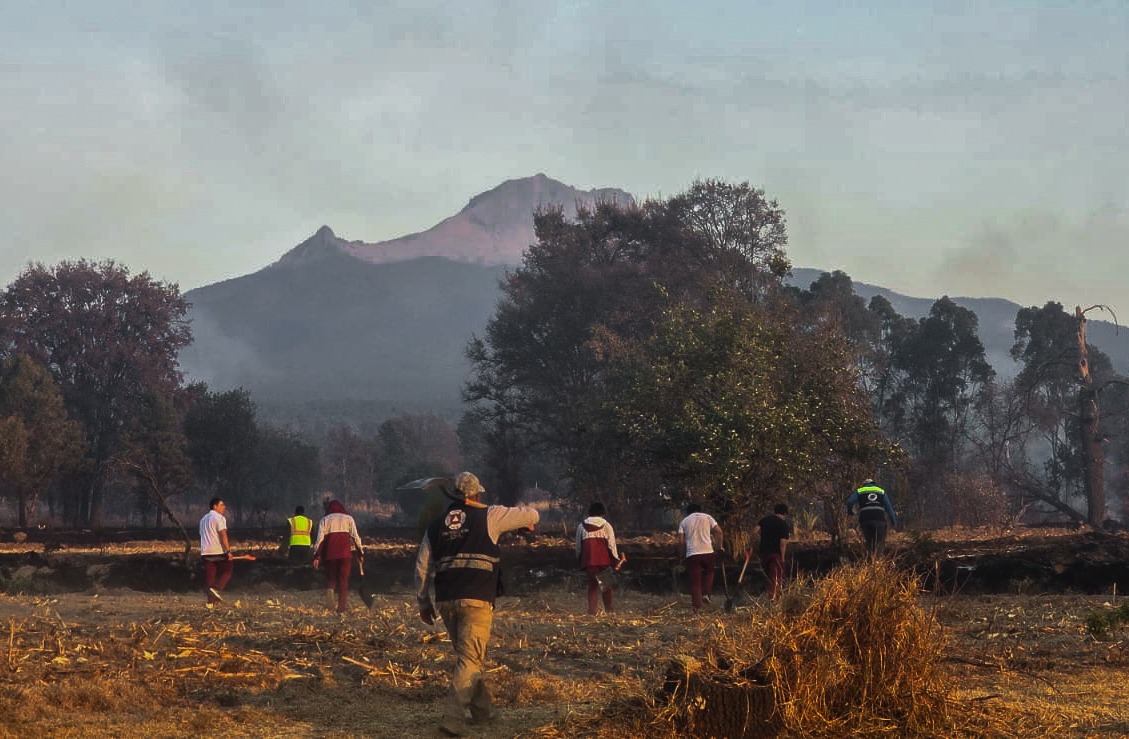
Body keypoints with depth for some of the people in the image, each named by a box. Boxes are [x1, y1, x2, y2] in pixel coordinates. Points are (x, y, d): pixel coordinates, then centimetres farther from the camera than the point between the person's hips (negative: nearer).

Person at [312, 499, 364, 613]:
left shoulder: (324, 520, 11)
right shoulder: (348, 518, 12)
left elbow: (320, 538, 1)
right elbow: (355, 536, 4)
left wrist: (316, 556, -2)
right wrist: (360, 553, 5)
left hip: (329, 552, 0)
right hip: (345, 553, 0)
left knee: (330, 577, 15)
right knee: (343, 580, 5)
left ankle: (329, 590, -16)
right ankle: (341, 608, -1)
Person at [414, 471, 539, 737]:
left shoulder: (436, 526, 13)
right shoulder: (488, 516, 1)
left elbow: (422, 568, 14)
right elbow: (532, 515, 7)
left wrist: (424, 603, 24)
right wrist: (527, 522, 31)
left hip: (445, 601, 5)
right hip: (476, 600, -5)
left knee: (469, 656, 21)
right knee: (470, 660, -5)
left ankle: (483, 710, 30)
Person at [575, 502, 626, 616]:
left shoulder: (582, 526, 8)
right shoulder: (606, 525, 3)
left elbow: (578, 546, 10)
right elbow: (612, 544, -1)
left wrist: (579, 560, 20)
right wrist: (616, 560, 3)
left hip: (588, 560, 1)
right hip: (603, 559, -1)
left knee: (592, 584, 10)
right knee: (606, 584, 13)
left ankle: (592, 610, 3)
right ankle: (608, 608, 12)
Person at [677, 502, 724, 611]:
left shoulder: (684, 522, 11)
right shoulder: (707, 517, 10)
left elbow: (681, 542, 2)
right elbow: (718, 531, 2)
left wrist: (681, 547, 24)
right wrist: (720, 546, 13)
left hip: (692, 553, 0)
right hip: (707, 552, 0)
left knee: (695, 581, 5)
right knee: (708, 572, 27)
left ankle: (697, 606, -1)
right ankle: (706, 594, 10)